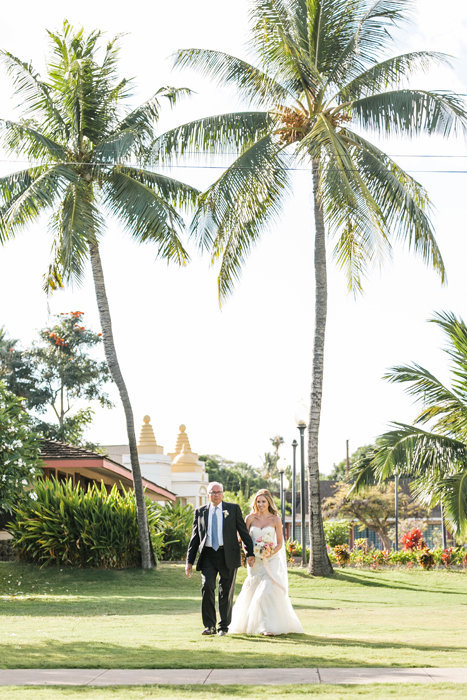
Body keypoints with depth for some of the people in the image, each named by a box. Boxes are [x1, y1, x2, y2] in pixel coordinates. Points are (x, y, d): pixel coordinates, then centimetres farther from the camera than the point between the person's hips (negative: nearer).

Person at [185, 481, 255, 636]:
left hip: (228, 555, -1)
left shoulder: (233, 509, 6)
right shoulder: (200, 512, 10)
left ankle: (224, 627, 16)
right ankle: (209, 626, -7)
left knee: (226, 592, 4)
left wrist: (250, 553, -4)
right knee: (207, 586, -15)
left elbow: (243, 532, 5)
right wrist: (189, 561, 6)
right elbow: (195, 538, 11)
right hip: (208, 555, 1)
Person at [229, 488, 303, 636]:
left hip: (271, 561, -2)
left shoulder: (275, 520, 0)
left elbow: (280, 543, 2)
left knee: (268, 590, -16)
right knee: (252, 593, 5)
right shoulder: (250, 518, 4)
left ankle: (269, 626, -15)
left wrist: (270, 553, -14)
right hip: (254, 561, 2)